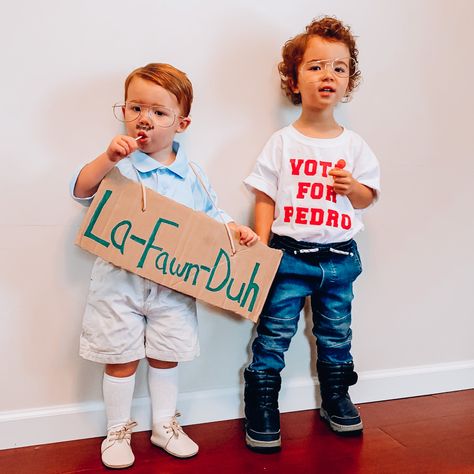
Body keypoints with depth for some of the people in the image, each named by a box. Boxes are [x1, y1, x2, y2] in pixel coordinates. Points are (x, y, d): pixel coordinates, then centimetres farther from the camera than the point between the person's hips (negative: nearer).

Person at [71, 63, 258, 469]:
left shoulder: (191, 174, 2)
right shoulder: (118, 164, -7)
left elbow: (210, 214, 12)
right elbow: (82, 191, -20)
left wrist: (235, 229, -5)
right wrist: (108, 158, -34)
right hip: (120, 280, -2)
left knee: (166, 356, 15)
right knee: (121, 358, 8)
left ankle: (165, 426, 34)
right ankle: (118, 431, 28)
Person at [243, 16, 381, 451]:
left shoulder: (354, 146, 3)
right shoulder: (282, 142, -4)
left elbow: (367, 198, 10)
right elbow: (265, 200, -3)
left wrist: (352, 186, -13)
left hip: (339, 257, 3)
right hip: (289, 254, -3)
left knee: (336, 336, 17)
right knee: (273, 336, 2)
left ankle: (336, 399, 37)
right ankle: (261, 408, 16)